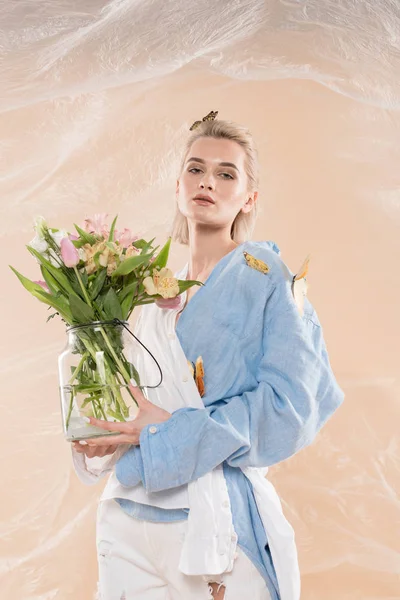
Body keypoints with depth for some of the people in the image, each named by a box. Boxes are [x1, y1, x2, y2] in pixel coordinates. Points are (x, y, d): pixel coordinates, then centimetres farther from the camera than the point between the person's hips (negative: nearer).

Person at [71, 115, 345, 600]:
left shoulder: (263, 273, -5)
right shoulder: (156, 294, 13)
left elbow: (289, 404, -14)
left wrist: (171, 431, -18)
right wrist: (94, 429, 0)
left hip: (219, 526, -5)